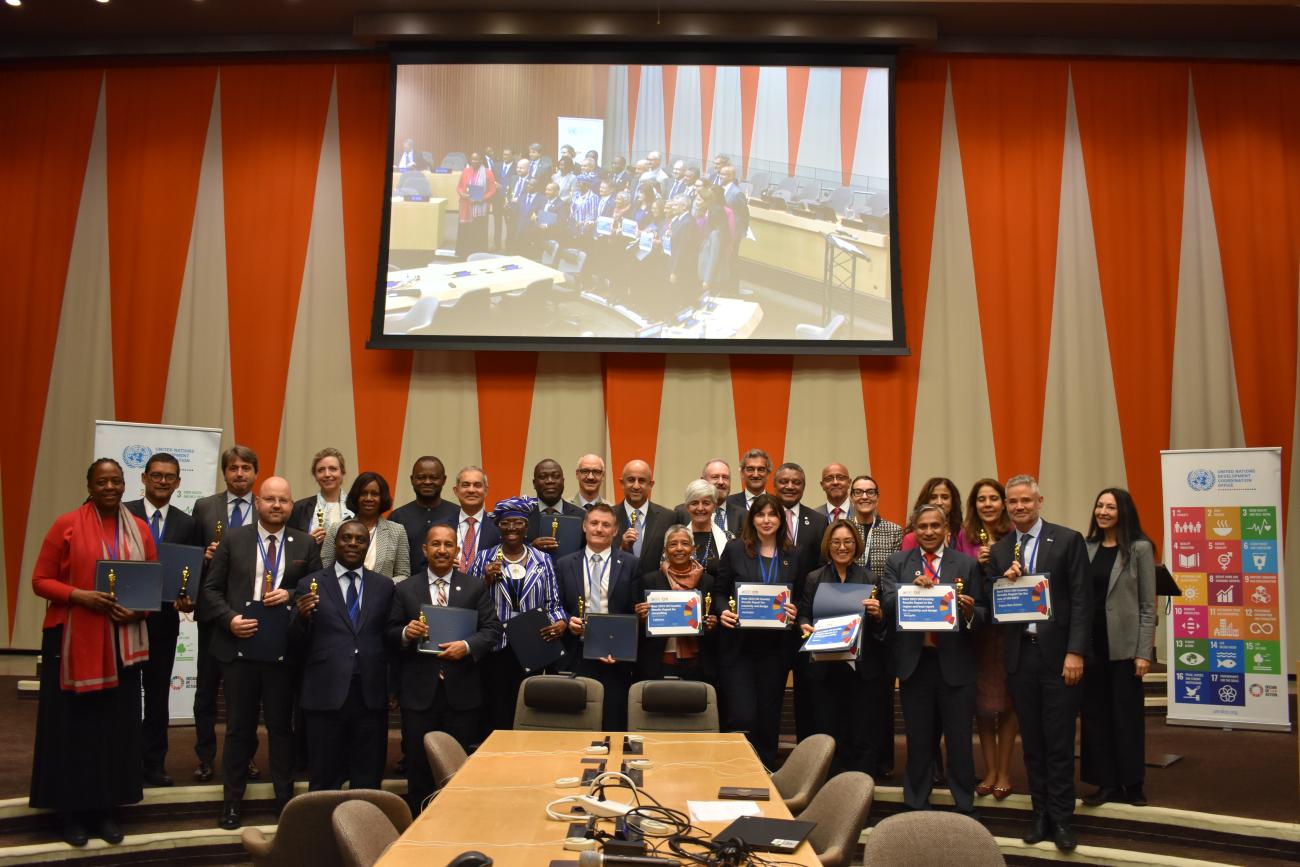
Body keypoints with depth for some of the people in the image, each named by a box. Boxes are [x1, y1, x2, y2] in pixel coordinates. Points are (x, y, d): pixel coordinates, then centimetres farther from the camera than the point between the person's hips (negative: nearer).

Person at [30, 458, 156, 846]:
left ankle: (105, 810, 17)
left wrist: (139, 609, -9)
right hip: (73, 640, -3)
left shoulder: (140, 530, 6)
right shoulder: (66, 525, -4)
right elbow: (40, 580, -4)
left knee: (116, 725, 7)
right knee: (72, 725, 3)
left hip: (122, 642, 3)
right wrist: (80, 596, -19)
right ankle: (71, 812, 15)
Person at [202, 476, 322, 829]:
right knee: (239, 727, 10)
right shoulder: (233, 540, 2)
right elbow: (212, 588, 2)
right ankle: (232, 801, 23)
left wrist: (291, 595, -14)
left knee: (281, 726, 10)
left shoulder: (306, 545, 3)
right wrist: (229, 618, -13)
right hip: (239, 644, 0)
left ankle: (285, 798, 23)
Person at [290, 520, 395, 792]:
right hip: (326, 692, -1)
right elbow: (297, 641, 3)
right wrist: (302, 616, -17)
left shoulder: (384, 585, 9)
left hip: (371, 693, 2)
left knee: (368, 779, 10)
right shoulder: (310, 584, 4)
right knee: (324, 780, 8)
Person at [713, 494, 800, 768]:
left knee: (769, 718, 10)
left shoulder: (792, 555, 8)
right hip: (738, 645, -3)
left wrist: (795, 612, -9)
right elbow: (720, 591, 3)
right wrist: (723, 612, -16)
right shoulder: (735, 549, 1)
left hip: (775, 646, 3)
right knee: (742, 718, -8)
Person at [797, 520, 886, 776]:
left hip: (862, 667, -1)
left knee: (862, 736, 0)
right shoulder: (814, 578, 7)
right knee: (826, 735, 4)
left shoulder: (870, 579, 4)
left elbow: (882, 628, 6)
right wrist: (804, 627, -11)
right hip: (824, 667, 1)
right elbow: (804, 615, 10)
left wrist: (878, 614, -15)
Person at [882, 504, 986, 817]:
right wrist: (911, 589, -22)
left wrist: (970, 611, -21)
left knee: (959, 740, 4)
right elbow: (887, 606, -5)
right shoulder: (897, 563, 6)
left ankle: (965, 807, 17)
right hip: (914, 662, 1)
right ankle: (916, 805, 23)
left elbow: (982, 614, 1)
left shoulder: (967, 564, 4)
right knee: (919, 740, 12)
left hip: (955, 663, -1)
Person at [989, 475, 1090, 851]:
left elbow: (1081, 599, -7)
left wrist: (1075, 652, -13)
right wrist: (1003, 582, -12)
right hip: (1020, 655, 4)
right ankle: (1041, 814, 22)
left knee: (1059, 742, 2)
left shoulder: (1068, 540, -3)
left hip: (1058, 654, -4)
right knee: (1031, 741, 11)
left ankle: (1062, 819, 13)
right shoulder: (999, 550, 9)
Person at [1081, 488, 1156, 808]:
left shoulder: (1139, 549, -4)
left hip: (1123, 645, -4)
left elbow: (1147, 605, -5)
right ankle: (1105, 782, 18)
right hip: (1090, 643, 4)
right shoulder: (1087, 548, 7)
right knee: (1095, 714, 8)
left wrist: (1144, 653, -9)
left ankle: (1131, 784, 17)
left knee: (1127, 715, 5)